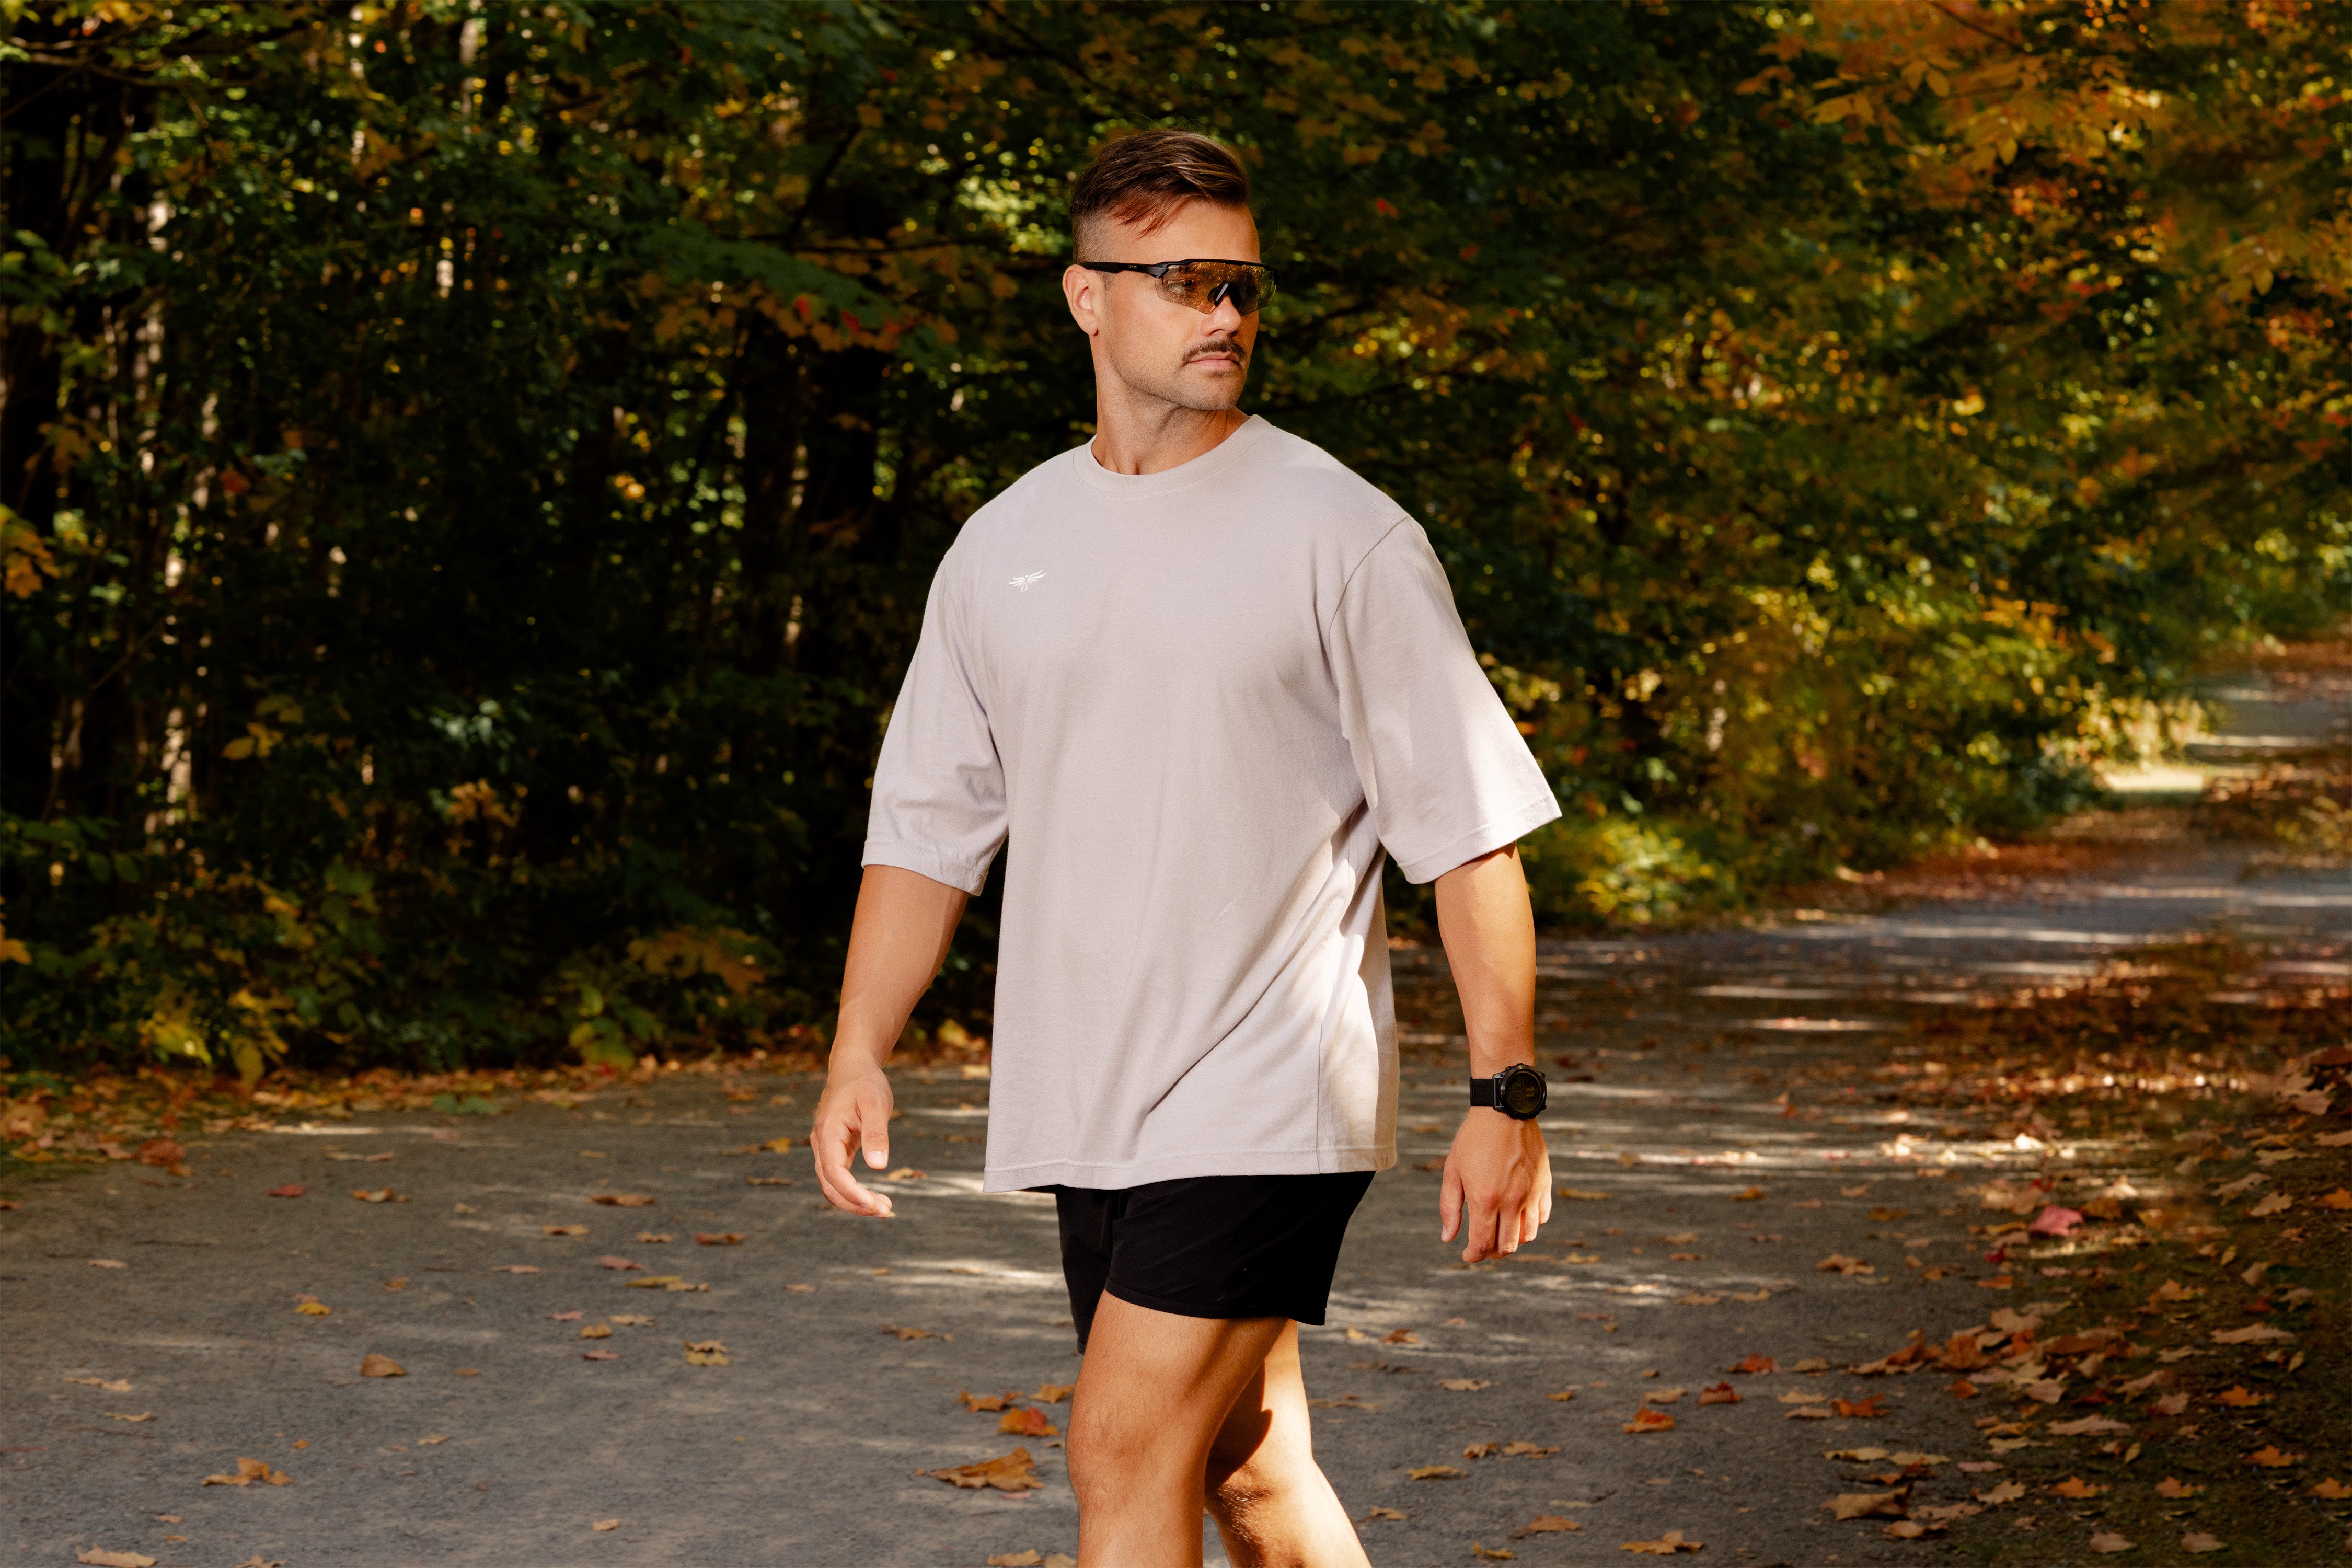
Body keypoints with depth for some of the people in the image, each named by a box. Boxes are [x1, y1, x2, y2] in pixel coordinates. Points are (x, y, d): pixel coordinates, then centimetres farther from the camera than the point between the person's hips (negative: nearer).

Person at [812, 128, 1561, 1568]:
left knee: (1127, 1446, -12)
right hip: (1085, 1109, 5)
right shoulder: (1005, 546, 10)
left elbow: (1471, 831, -5)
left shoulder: (1343, 536, -5)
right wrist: (860, 1054, 5)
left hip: (1271, 1102, -5)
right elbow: (930, 821, 15)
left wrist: (1509, 1095, -9)